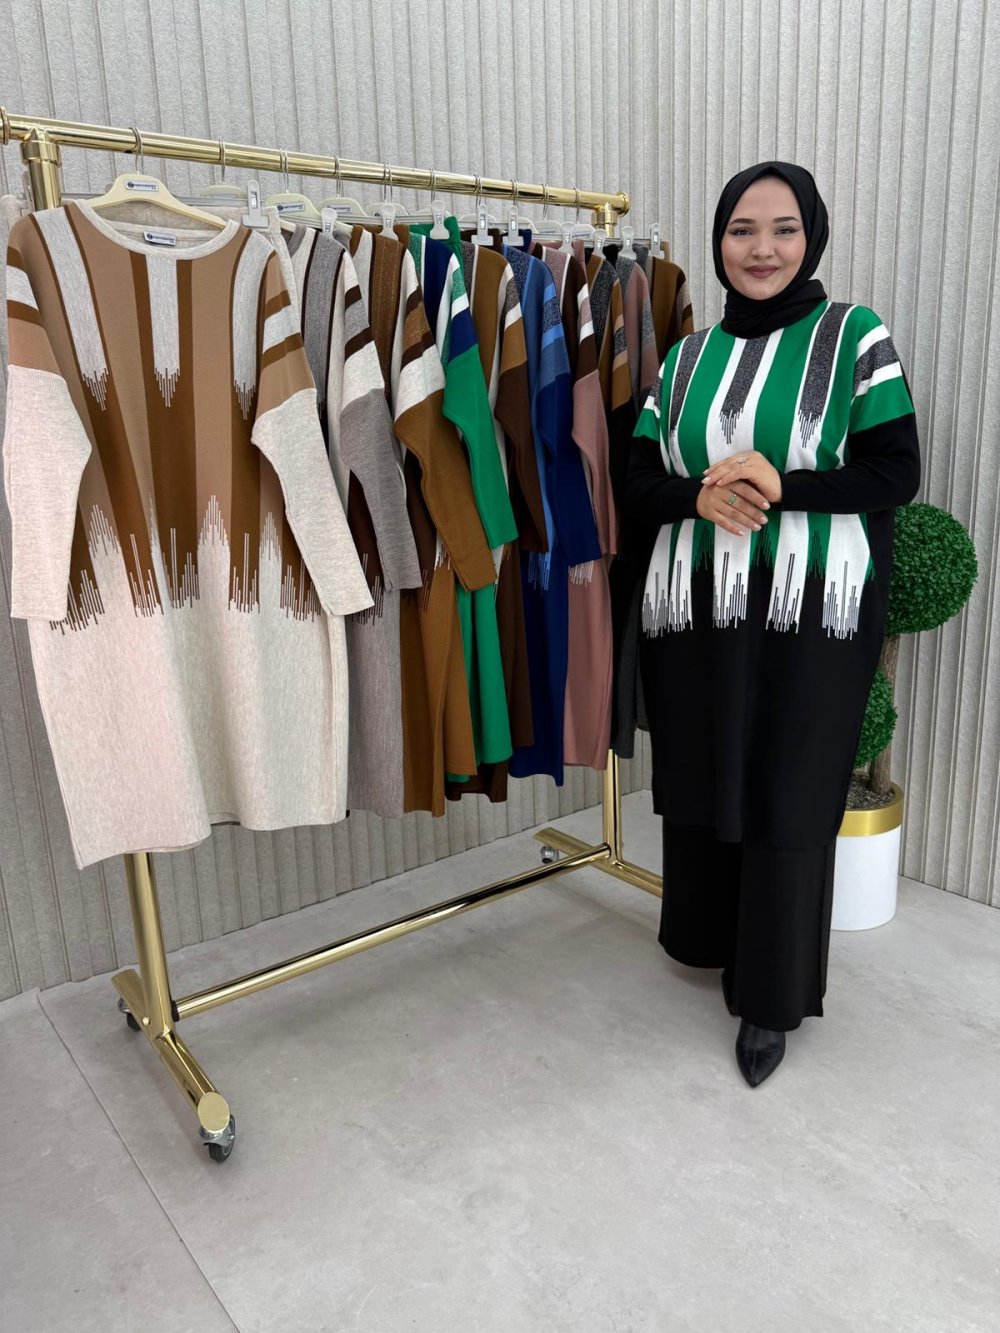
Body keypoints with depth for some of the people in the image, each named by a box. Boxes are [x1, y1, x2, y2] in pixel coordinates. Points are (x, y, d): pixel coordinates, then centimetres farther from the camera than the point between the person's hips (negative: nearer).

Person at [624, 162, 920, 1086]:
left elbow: (897, 475, -6)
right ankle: (711, 936, 38)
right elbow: (639, 487, 8)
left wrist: (781, 486, -19)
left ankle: (772, 997, 21)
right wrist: (699, 497, -13)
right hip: (696, 610, 4)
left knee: (789, 803, 2)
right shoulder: (686, 356, 11)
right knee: (701, 786, 12)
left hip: (812, 612, -3)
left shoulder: (854, 335, 0)